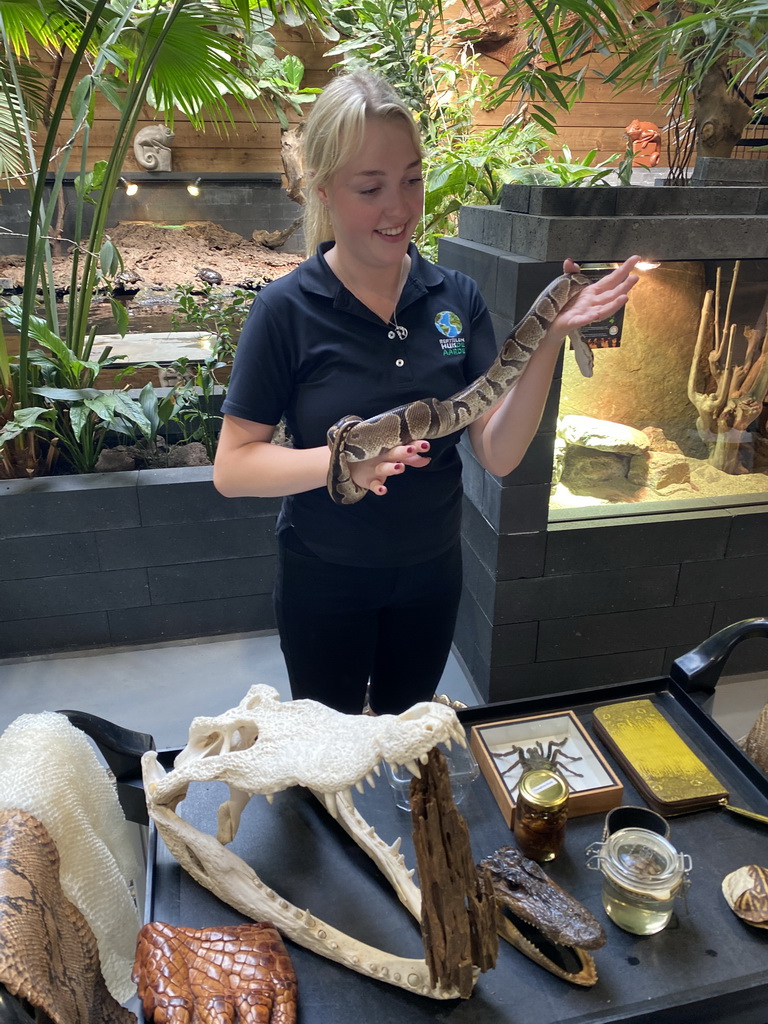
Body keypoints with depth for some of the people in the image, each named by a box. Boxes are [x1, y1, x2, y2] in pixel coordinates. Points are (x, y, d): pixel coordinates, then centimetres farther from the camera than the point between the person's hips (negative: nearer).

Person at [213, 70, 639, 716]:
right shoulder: (286, 310, -16)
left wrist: (550, 338, -24)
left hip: (431, 572, 3)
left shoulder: (457, 298, -8)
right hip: (325, 582, -2)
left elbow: (499, 455, -12)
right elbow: (232, 468, -16)